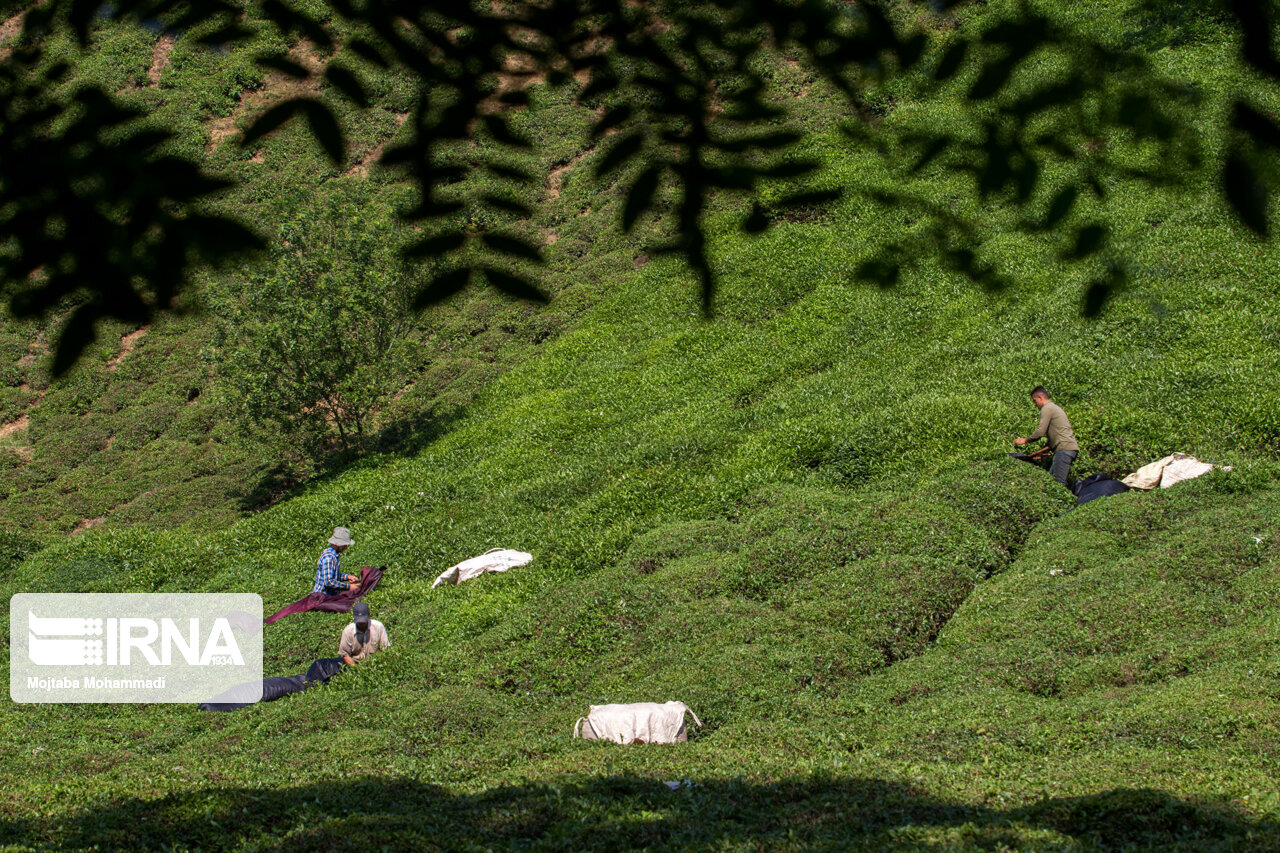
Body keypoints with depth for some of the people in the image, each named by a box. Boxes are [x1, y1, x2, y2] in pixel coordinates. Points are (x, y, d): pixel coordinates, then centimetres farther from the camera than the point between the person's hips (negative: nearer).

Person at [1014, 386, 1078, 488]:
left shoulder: (1047, 408, -5)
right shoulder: (1055, 407, 27)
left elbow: (1040, 432, -12)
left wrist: (1025, 440, 2)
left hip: (1065, 448, -10)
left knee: (1058, 482, -14)